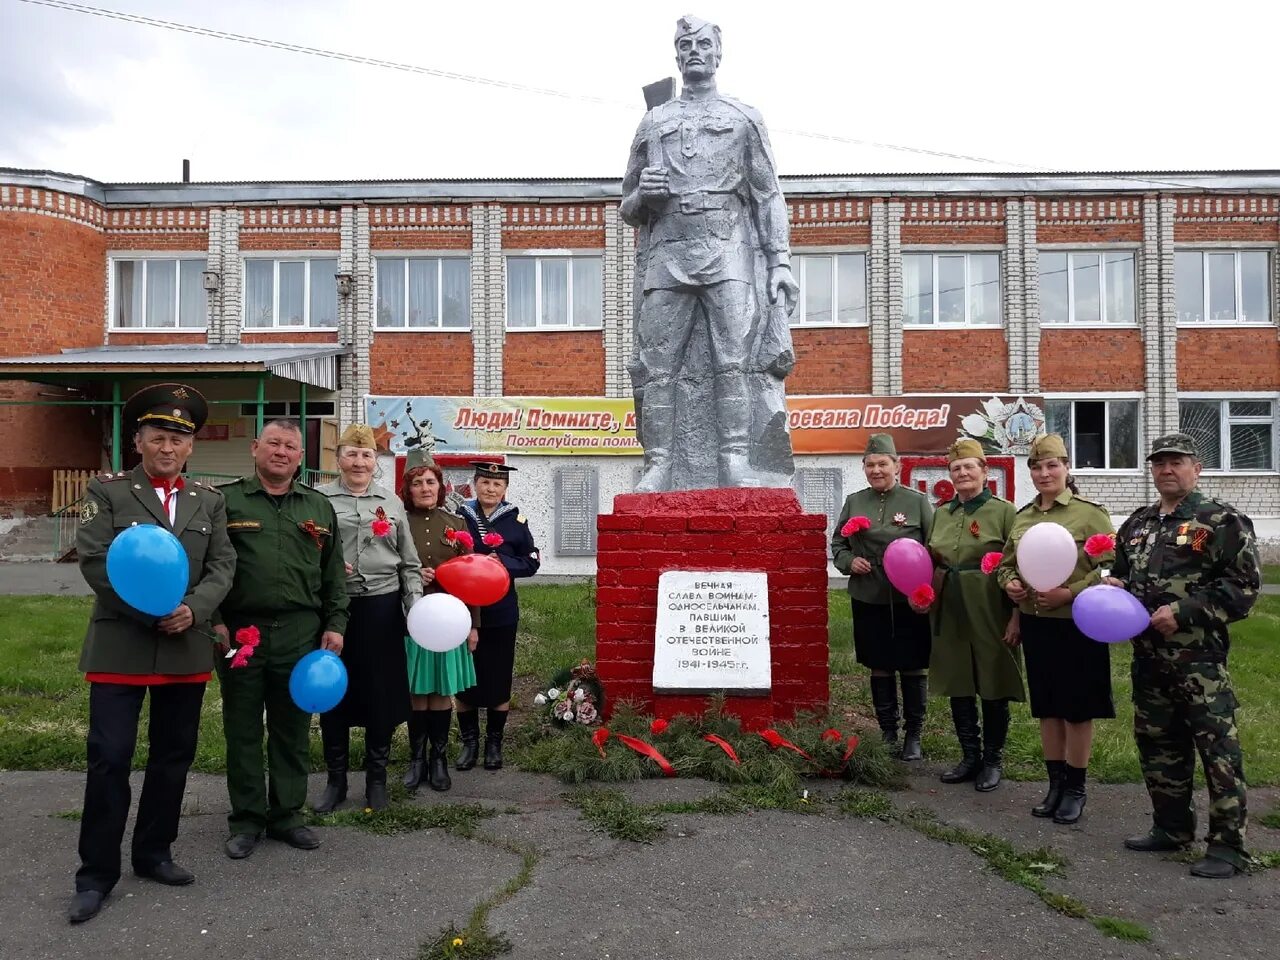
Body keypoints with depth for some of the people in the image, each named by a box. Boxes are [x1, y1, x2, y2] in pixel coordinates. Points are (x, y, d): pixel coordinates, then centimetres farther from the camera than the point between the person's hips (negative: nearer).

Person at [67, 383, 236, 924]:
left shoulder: (209, 502, 10)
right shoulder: (107, 492, 0)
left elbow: (222, 566, 4)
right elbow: (94, 562, -9)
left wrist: (193, 609, -15)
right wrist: (153, 613, -16)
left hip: (188, 649, 4)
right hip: (120, 646, -4)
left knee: (174, 756, 12)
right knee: (109, 759, -2)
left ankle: (153, 854, 28)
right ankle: (97, 873, 12)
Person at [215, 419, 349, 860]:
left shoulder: (319, 507, 10)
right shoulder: (226, 501, 2)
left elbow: (334, 574, 11)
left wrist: (335, 625, 4)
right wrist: (214, 621, -7)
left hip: (301, 634, 2)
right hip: (239, 632, -2)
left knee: (293, 729, 10)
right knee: (243, 730, 8)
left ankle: (286, 814, 24)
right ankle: (246, 819, 21)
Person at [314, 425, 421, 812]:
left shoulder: (392, 502, 10)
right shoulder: (318, 499, 3)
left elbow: (409, 563, 11)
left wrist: (415, 602, 2)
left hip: (382, 607, 1)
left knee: (381, 692, 6)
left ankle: (377, 777, 22)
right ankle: (336, 778, 22)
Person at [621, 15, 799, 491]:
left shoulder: (744, 118, 18)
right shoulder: (652, 122, 23)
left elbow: (769, 197, 12)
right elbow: (628, 210, 24)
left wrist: (781, 261, -1)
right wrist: (642, 193, 0)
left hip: (728, 250, -2)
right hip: (665, 254, 2)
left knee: (735, 359, -13)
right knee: (658, 365, -6)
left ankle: (736, 465, -12)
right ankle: (659, 466, -4)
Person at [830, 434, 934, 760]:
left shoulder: (917, 501, -2)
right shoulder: (854, 501, 6)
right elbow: (838, 543, 13)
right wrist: (849, 561, -7)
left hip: (910, 601, -2)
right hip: (868, 600, 3)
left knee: (913, 668, 6)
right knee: (880, 668, 12)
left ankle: (913, 736, 21)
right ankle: (888, 732, 26)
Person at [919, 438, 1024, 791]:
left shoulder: (1003, 511, -5)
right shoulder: (941, 513, 10)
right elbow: (930, 563, 19)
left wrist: (1017, 616, -13)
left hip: (990, 615, -5)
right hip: (950, 615, 5)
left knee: (994, 688, 6)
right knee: (958, 687, 11)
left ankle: (993, 760, 21)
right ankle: (970, 757, 25)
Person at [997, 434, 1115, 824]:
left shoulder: (1090, 513, -8)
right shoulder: (1022, 516, 8)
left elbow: (1111, 567, -13)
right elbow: (1006, 563, 18)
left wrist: (1069, 593, -22)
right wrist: (1009, 583, -4)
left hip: (1077, 625, -5)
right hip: (1035, 624, 5)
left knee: (1078, 710, 6)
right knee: (1047, 708, 13)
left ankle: (1076, 788, 21)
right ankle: (1055, 783, 27)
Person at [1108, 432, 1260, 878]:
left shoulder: (1222, 521, -7)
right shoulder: (1138, 523, 14)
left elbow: (1243, 586, -13)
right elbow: (1121, 573, 26)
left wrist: (1183, 612, -19)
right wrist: (1114, 585, 3)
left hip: (1200, 657, -7)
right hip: (1148, 656, 7)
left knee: (1217, 747, -2)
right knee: (1157, 743, 15)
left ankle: (1228, 845, 8)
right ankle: (1171, 828, 30)